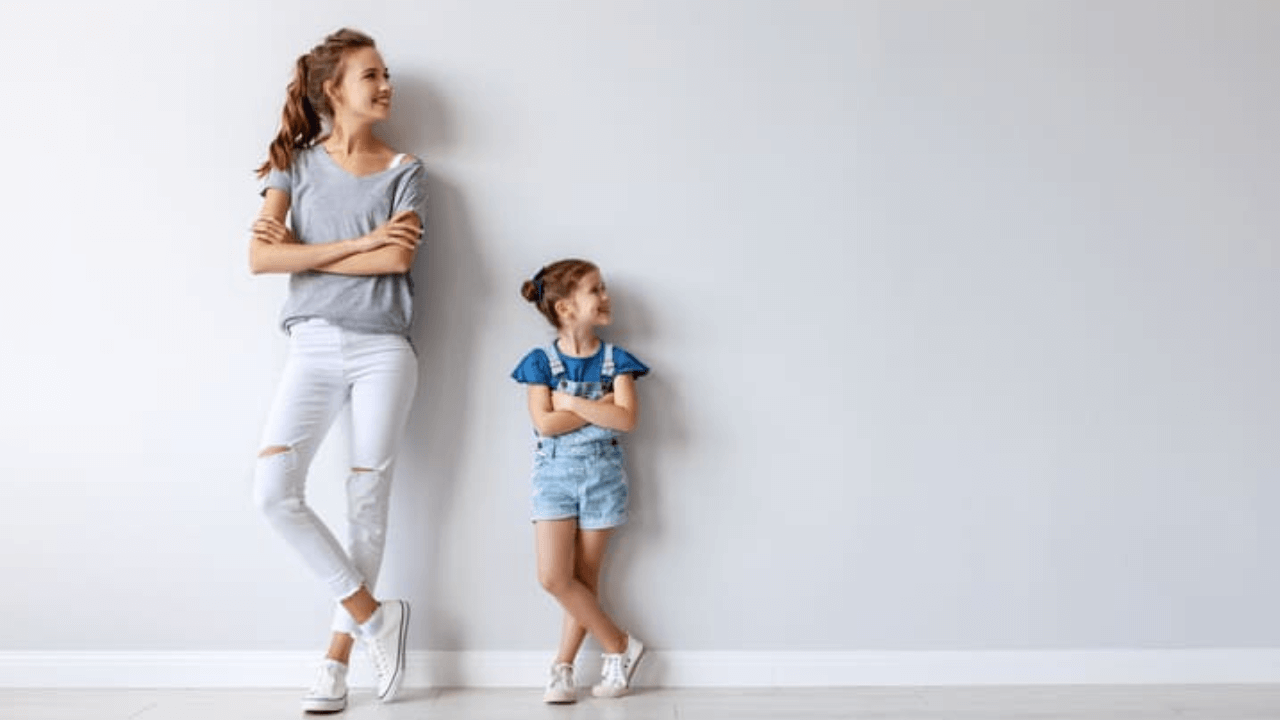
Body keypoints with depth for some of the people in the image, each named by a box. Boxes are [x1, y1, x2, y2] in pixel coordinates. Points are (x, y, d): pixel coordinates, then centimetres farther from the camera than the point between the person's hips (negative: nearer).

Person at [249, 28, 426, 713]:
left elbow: (399, 257, -11)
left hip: (382, 348, -1)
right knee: (274, 491, -13)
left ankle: (336, 660, 14)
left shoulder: (403, 170, 7)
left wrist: (302, 251, -6)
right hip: (313, 344, 1)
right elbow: (261, 257, -7)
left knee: (368, 504, 2)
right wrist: (362, 242, -11)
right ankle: (373, 614, 3)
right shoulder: (295, 161, 7)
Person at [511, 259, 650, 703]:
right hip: (554, 475, 0)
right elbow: (545, 423, -14)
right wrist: (599, 407, -15)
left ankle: (563, 667, 17)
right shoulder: (541, 362, -3)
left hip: (601, 474, 0)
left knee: (584, 578, 4)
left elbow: (626, 419, -14)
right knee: (553, 576, -8)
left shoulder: (615, 360, 0)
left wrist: (572, 403, -15)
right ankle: (620, 646, 8)